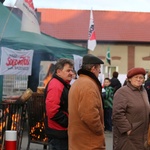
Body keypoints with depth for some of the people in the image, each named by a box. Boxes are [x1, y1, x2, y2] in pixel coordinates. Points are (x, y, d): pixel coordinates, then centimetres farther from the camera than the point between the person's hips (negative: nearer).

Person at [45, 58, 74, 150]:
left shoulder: (65, 85, 15)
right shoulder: (55, 86, -19)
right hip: (59, 133, -11)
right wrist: (68, 122, -21)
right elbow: (52, 111, -28)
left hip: (64, 132, 11)